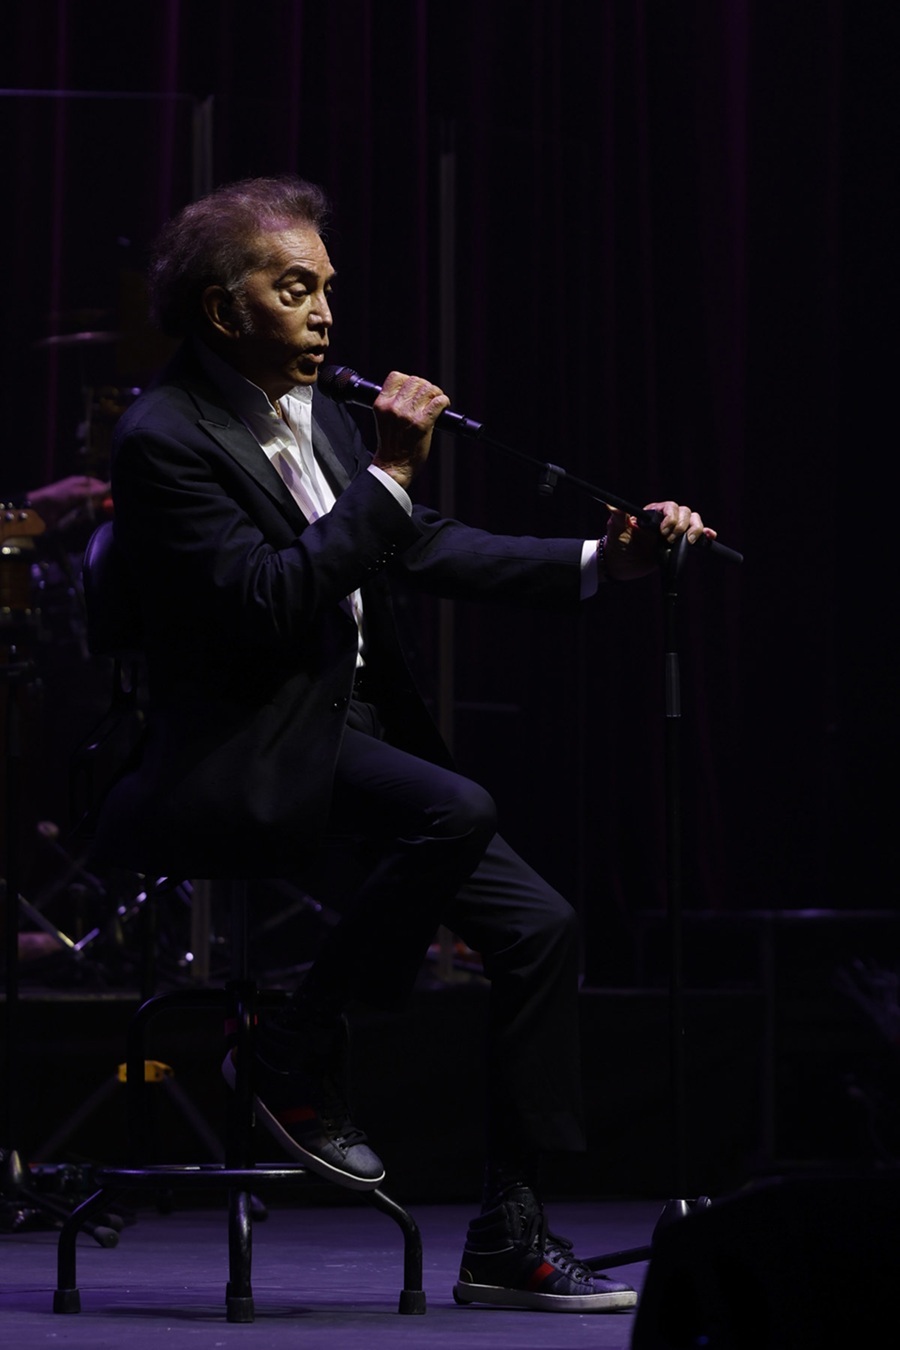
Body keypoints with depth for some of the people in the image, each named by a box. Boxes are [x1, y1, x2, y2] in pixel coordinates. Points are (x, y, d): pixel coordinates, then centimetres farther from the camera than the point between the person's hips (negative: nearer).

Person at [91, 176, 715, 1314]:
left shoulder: (319, 417, 14)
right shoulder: (164, 439, -12)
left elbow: (427, 552, 16)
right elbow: (267, 601, -23)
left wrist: (601, 563, 6)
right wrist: (388, 473, -22)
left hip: (353, 737, 9)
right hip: (245, 762, -9)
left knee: (540, 926, -2)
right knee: (455, 809, -33)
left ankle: (509, 1241, 4)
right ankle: (295, 1060, -13)